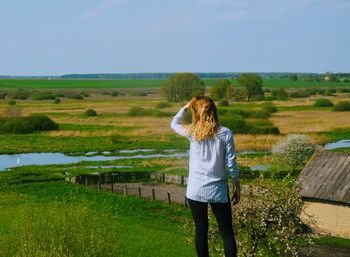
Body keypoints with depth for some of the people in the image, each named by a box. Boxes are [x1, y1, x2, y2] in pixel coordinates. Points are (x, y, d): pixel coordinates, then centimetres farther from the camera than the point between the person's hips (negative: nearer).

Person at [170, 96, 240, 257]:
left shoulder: (192, 133, -4)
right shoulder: (225, 133, -6)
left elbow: (174, 124, 17)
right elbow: (231, 164, -4)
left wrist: (186, 107, 17)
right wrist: (237, 188, 6)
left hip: (196, 190, 1)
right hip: (218, 190, 0)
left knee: (201, 231, 11)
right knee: (227, 232, 6)